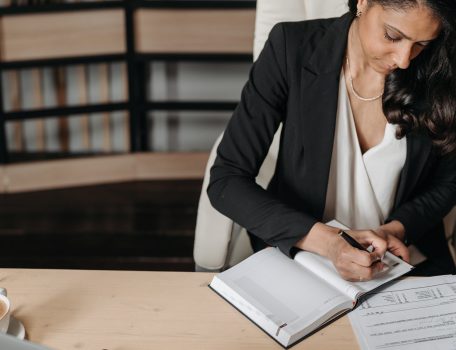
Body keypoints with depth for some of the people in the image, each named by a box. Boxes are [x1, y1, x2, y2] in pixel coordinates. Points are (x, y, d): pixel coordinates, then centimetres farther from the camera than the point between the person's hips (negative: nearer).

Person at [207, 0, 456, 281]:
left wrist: (396, 229, -12)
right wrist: (325, 239, -27)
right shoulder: (293, 47, -15)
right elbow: (226, 181, -16)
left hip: (405, 261, 2)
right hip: (299, 250, -1)